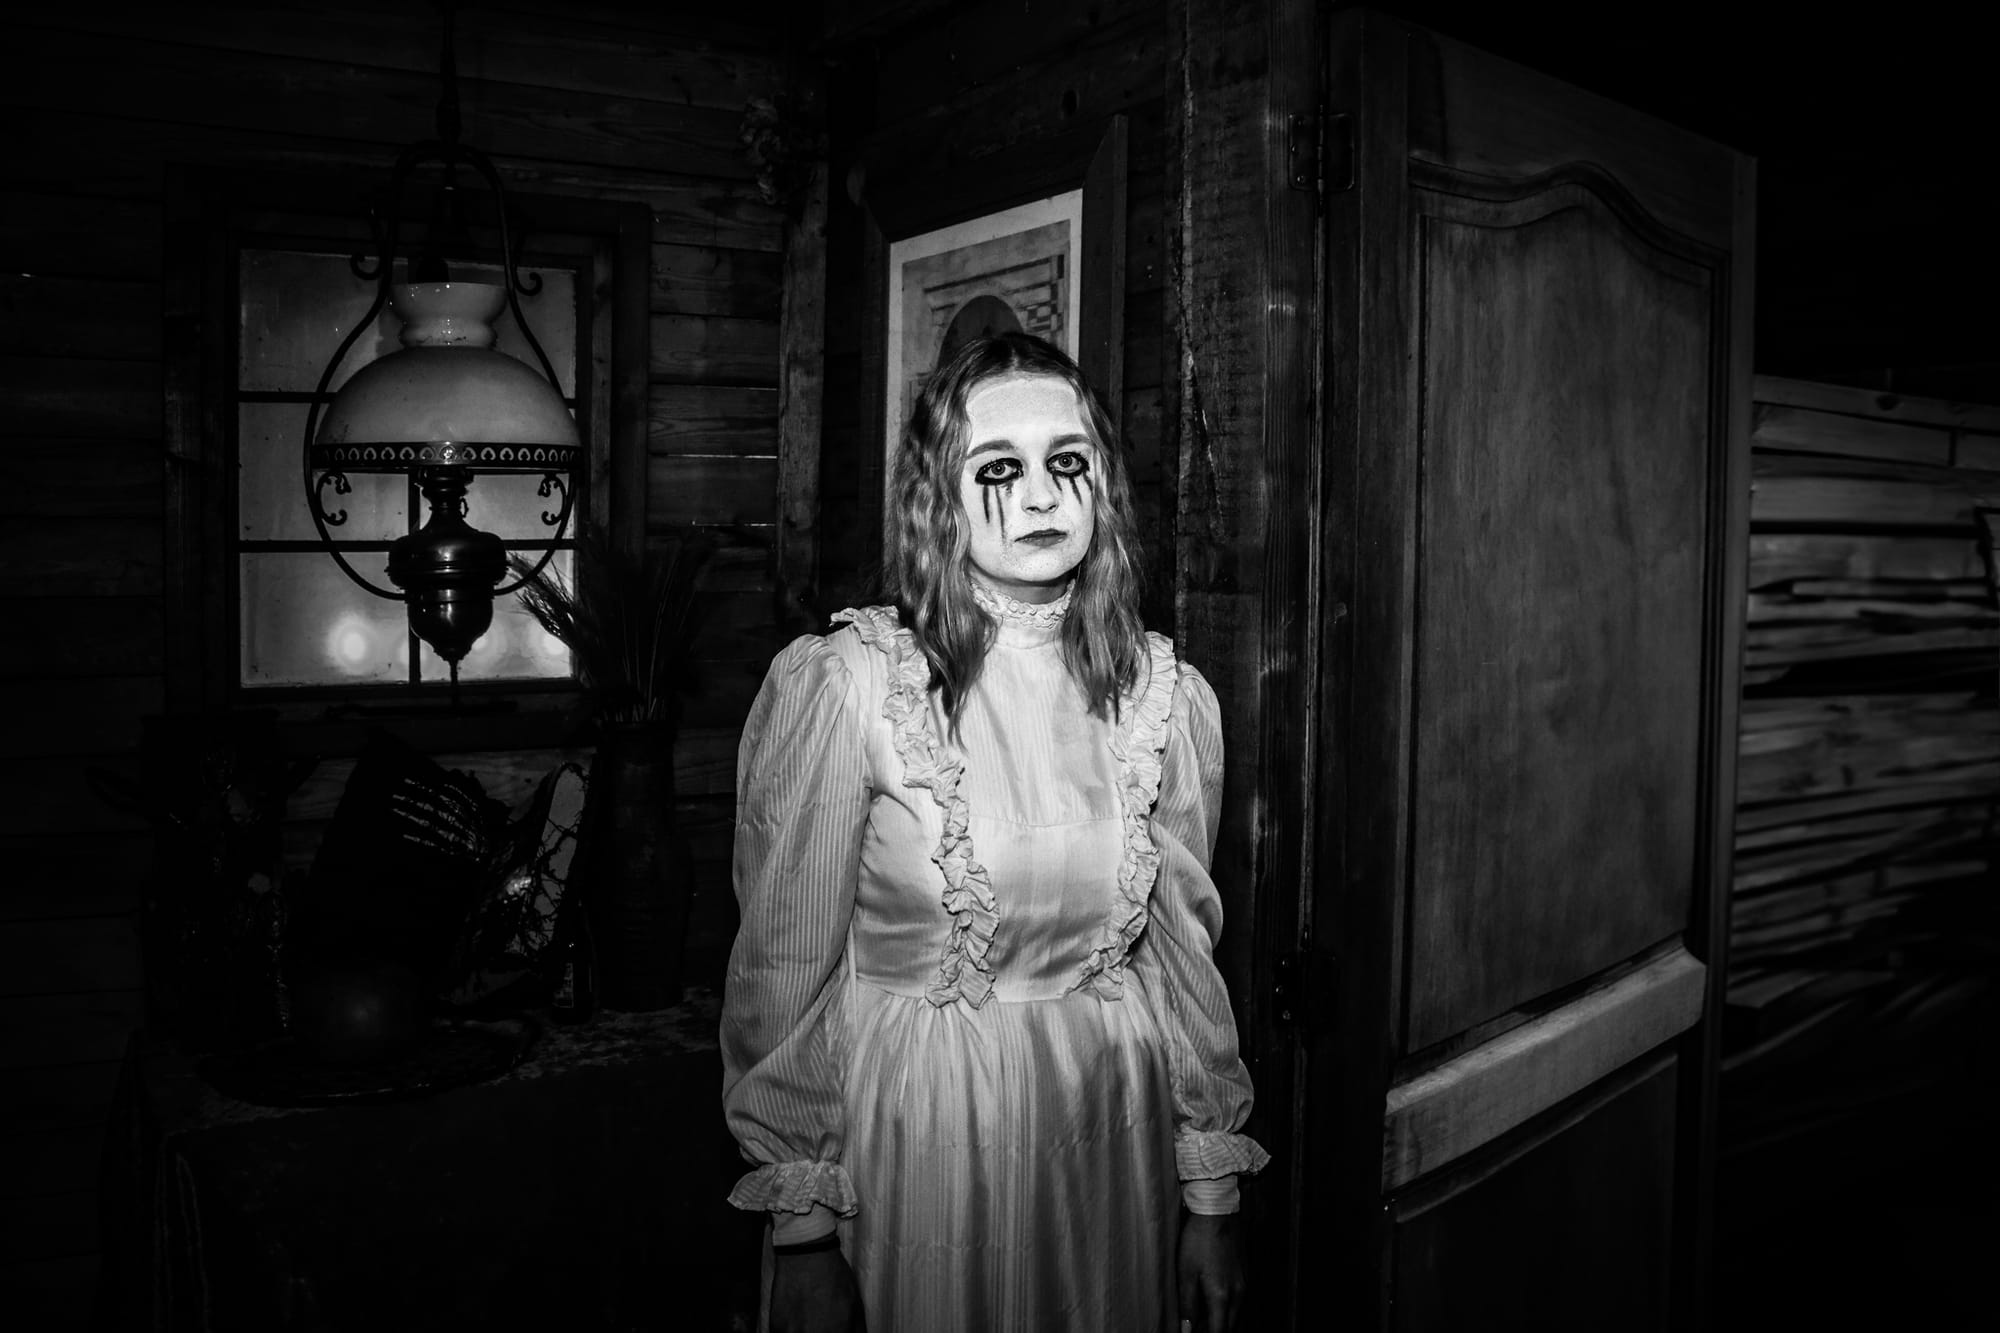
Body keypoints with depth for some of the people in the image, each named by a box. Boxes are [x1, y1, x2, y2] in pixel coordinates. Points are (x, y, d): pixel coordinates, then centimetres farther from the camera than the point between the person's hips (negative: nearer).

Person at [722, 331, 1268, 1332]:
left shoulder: (1169, 696, -1)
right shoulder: (838, 686, -14)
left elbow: (1185, 959, 5)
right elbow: (783, 976, -10)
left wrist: (1211, 1199, 6)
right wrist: (804, 1234, -9)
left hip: (1111, 1141, 4)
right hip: (908, 1148, -3)